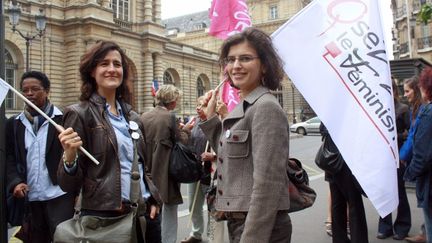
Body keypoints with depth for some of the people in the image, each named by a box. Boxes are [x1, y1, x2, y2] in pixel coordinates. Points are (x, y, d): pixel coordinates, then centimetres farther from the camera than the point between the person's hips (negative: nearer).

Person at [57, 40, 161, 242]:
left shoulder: (132, 117, 10)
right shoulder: (79, 114, -7)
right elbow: (69, 184, -9)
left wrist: (152, 200, 5)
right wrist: (70, 156, -27)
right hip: (104, 215, -5)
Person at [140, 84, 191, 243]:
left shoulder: (144, 117, 3)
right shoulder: (170, 117, -15)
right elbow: (182, 142, -11)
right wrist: (185, 130, 8)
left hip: (149, 173, 6)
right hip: (167, 173, -6)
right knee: (169, 211, 6)